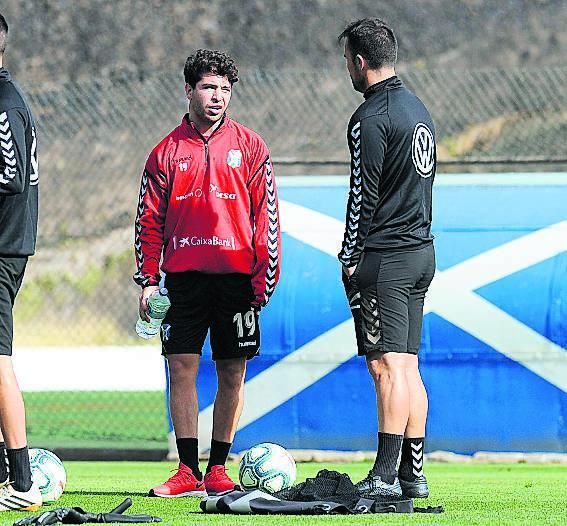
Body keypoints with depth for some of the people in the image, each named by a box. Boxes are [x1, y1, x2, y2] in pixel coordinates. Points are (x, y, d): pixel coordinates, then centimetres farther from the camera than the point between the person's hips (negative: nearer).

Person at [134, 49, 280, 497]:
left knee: (232, 373, 2)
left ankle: (218, 468, 10)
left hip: (236, 276, -1)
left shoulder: (250, 148, 4)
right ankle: (188, 471, -1)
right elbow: (149, 219, 8)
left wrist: (265, 276, -4)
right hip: (184, 277, 1)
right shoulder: (168, 152, 6)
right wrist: (147, 280, 1)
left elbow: (267, 214, 3)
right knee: (182, 368, -4)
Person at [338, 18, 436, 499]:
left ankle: (385, 475, -15)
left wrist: (350, 258, -10)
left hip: (384, 258, -9)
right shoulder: (419, 109, 15)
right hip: (421, 252, 9)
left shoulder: (370, 119, -13)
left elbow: (364, 195, -15)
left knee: (387, 366, -11)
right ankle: (413, 476, 11)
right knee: (408, 366, 10)